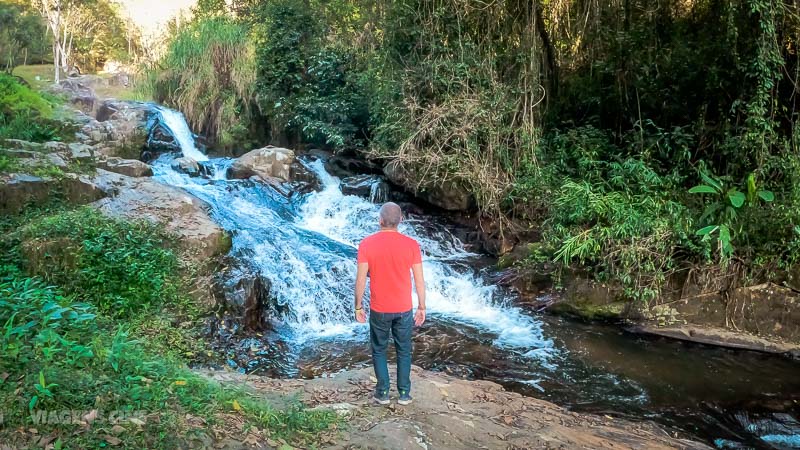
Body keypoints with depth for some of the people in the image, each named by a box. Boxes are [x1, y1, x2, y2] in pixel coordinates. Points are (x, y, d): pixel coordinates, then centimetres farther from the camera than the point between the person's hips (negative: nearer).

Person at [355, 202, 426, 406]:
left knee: (379, 350, 17)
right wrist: (421, 307, 6)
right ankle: (404, 393, 22)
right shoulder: (411, 244, -9)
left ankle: (383, 392, 21)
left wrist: (358, 306, 3)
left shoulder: (367, 244, -11)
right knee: (404, 351, 16)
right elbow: (419, 280, -5)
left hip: (379, 310, -1)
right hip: (404, 309, 1)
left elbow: (361, 279, -9)